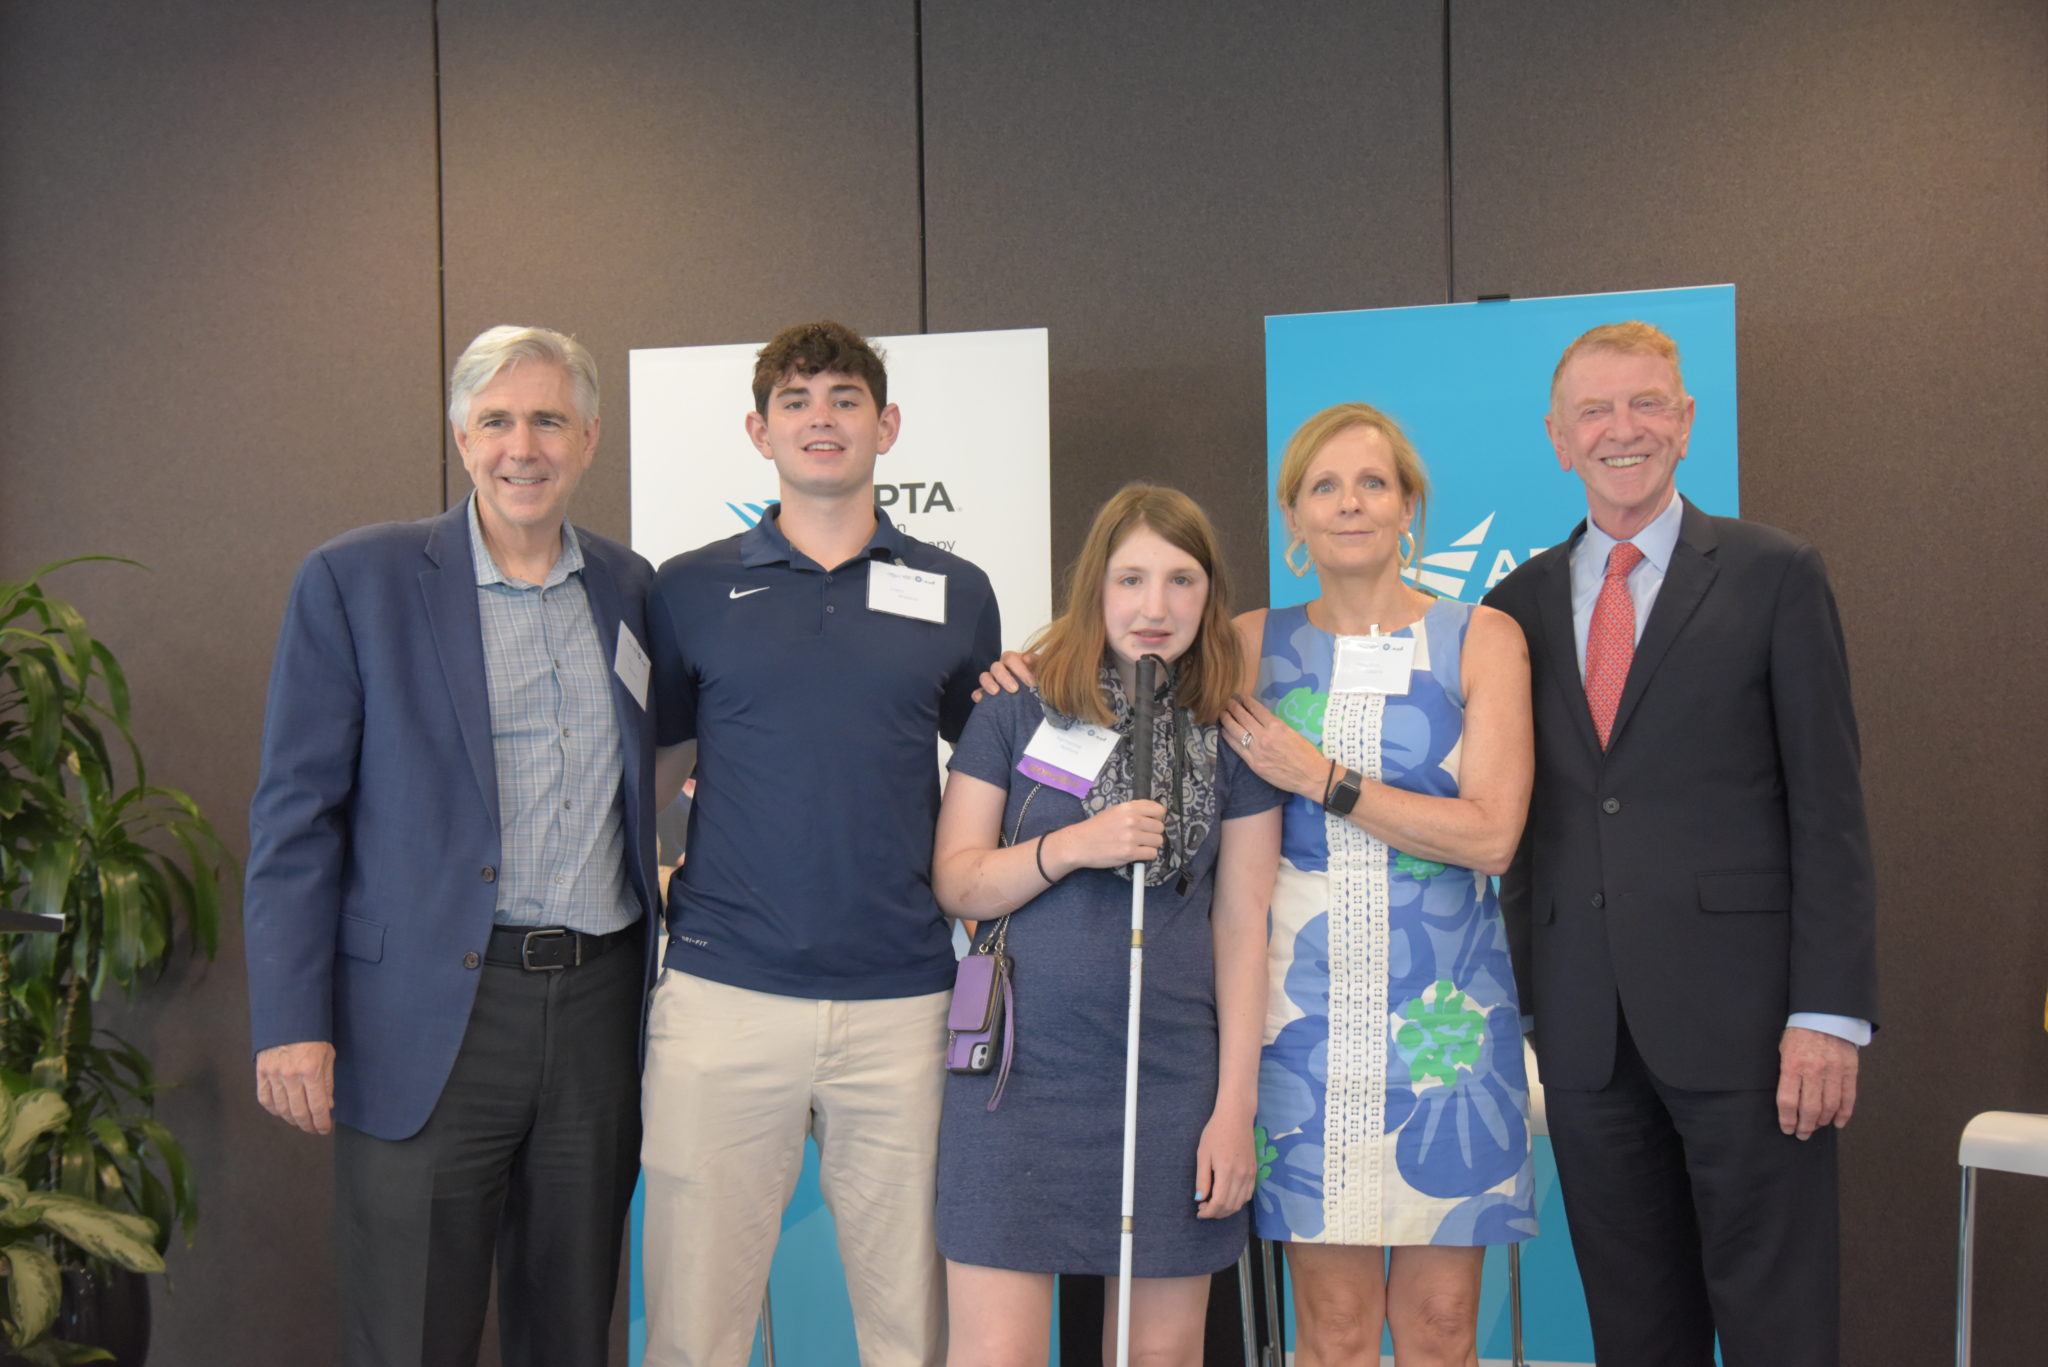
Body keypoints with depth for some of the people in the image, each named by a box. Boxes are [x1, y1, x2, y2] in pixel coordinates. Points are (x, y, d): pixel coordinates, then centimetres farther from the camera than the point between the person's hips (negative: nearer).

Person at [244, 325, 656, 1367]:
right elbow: (295, 814, -4)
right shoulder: (354, 581, -3)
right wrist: (290, 1024, -11)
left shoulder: (628, 588, 9)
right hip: (426, 1025, -4)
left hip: (598, 1007, 4)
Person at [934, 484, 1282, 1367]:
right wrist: (1072, 846, -16)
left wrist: (1235, 1106, 2)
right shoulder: (1017, 712, 2)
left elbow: (1243, 922, 5)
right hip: (1021, 1070, -1)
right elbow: (954, 884, 1)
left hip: (1173, 1078, 1)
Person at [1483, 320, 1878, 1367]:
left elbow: (1828, 805, -3)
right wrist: (1517, 1006, 8)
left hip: (1741, 1012, -3)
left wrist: (1829, 1013, -10)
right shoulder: (1518, 604, 11)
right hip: (1585, 1029, 4)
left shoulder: (1774, 576, 1)